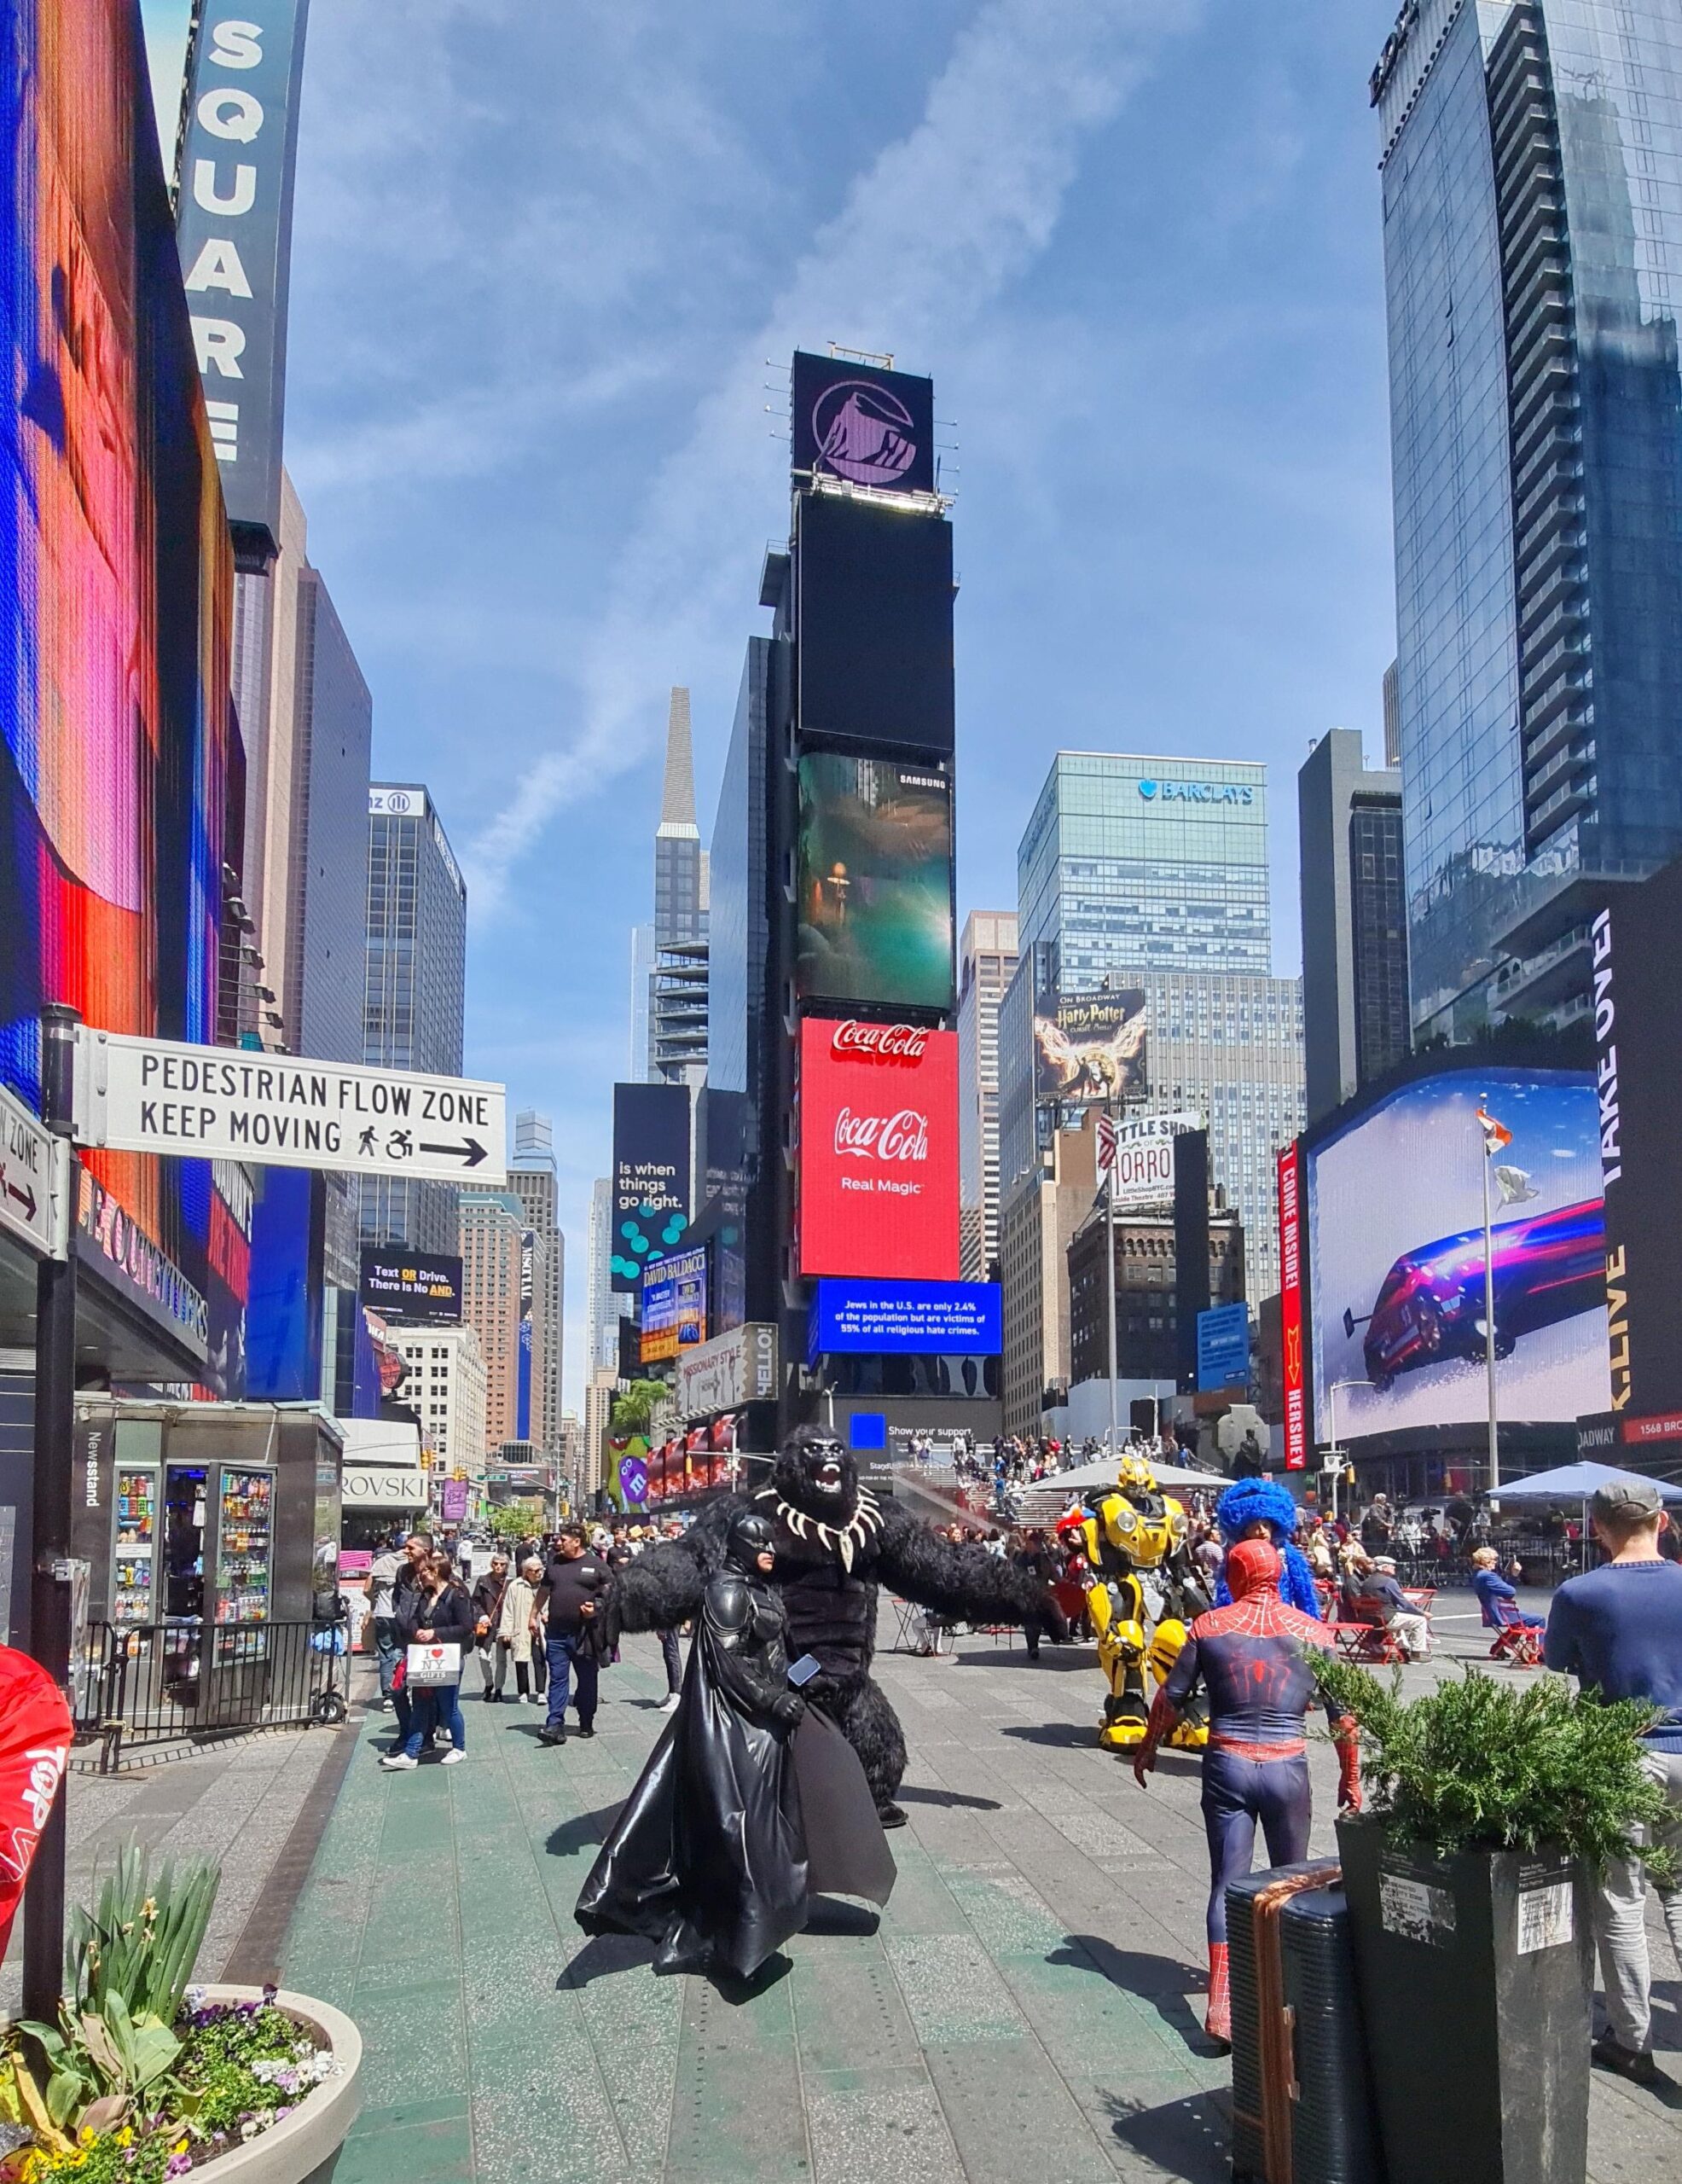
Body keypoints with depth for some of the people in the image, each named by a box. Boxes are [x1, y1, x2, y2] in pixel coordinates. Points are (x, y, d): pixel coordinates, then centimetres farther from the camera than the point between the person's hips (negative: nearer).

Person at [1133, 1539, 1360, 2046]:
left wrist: (1147, 1749, 18)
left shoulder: (1208, 1627, -2)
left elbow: (1170, 1699, 3)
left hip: (1226, 1766, -1)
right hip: (1287, 1769, 1)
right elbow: (1343, 1713, 3)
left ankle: (1222, 2006, -8)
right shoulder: (1312, 1632, -1)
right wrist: (1350, 1776, 14)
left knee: (1227, 1884, 2)